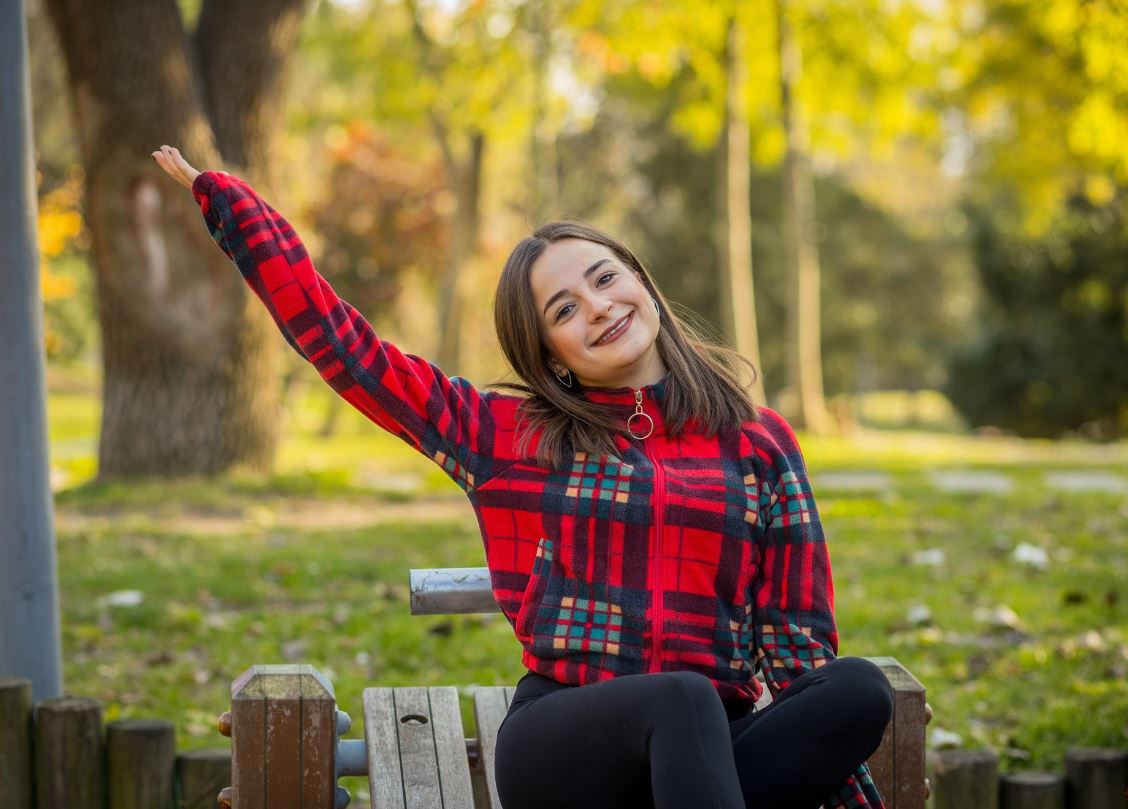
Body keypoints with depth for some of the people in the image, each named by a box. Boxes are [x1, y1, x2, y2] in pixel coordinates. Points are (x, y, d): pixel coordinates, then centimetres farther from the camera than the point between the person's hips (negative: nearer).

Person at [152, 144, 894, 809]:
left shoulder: (759, 442, 13)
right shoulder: (512, 437, 12)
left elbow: (798, 636, 9)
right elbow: (333, 336, 13)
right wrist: (223, 196, 14)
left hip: (707, 747, 2)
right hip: (562, 742, -1)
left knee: (862, 688, -31)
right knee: (683, 699, -37)